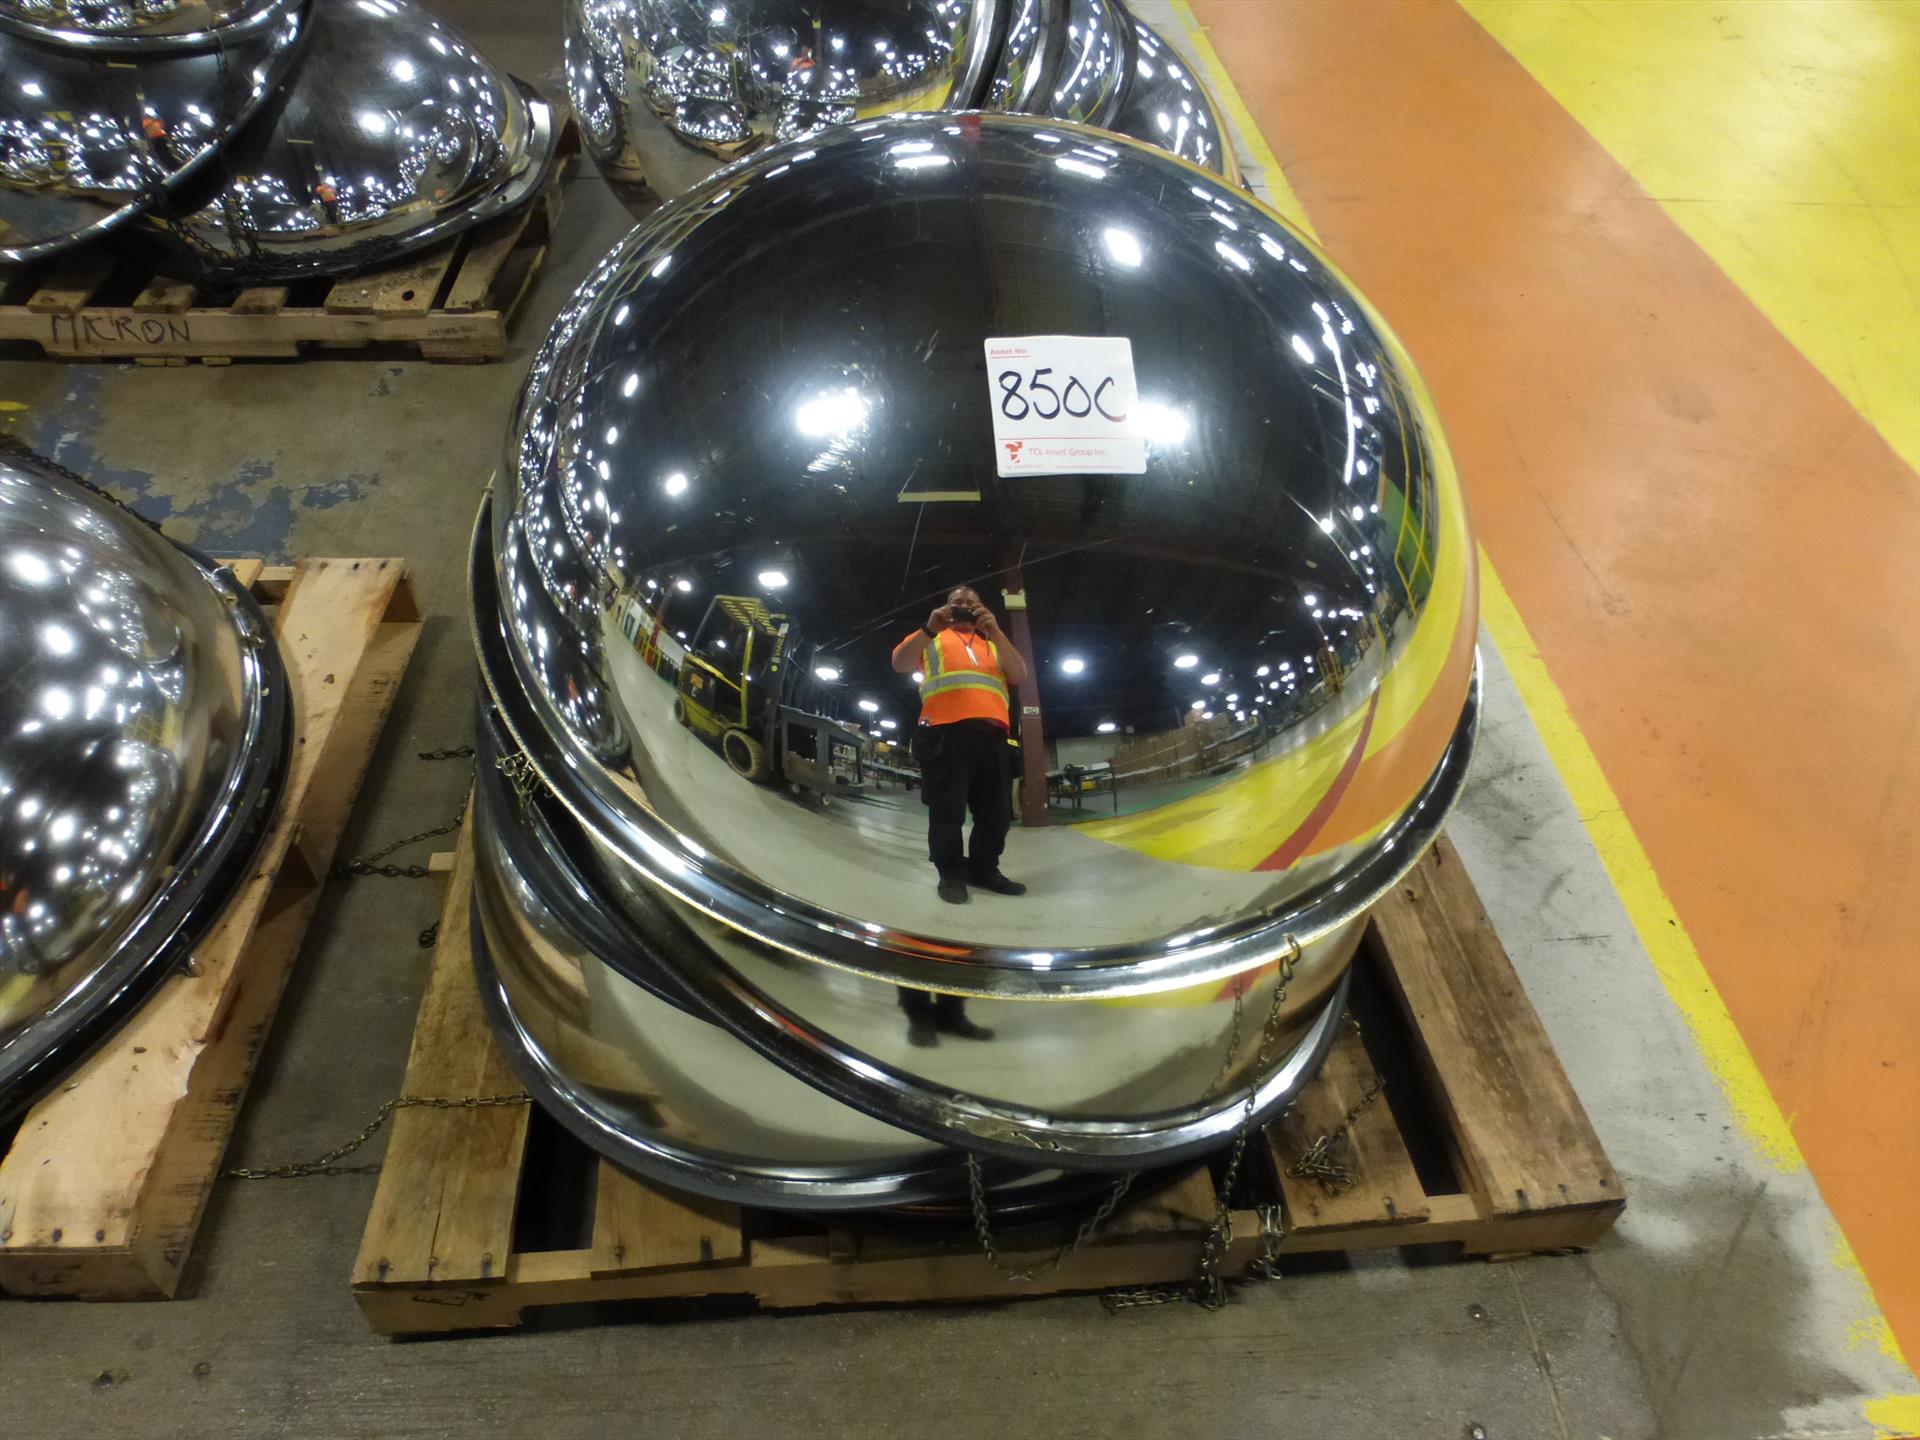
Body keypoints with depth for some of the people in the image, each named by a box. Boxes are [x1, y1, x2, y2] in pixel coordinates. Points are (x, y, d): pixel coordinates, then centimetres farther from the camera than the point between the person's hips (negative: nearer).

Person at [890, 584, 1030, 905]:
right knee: (947, 809, -6)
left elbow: (1020, 675, 10)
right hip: (944, 731, -3)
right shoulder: (933, 639, 21)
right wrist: (930, 629, -11)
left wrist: (996, 632, -5)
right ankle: (951, 873, 5)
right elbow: (899, 664, 5)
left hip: (991, 733, 3)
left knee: (996, 810, 2)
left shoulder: (993, 643, 27)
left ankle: (984, 869, 15)